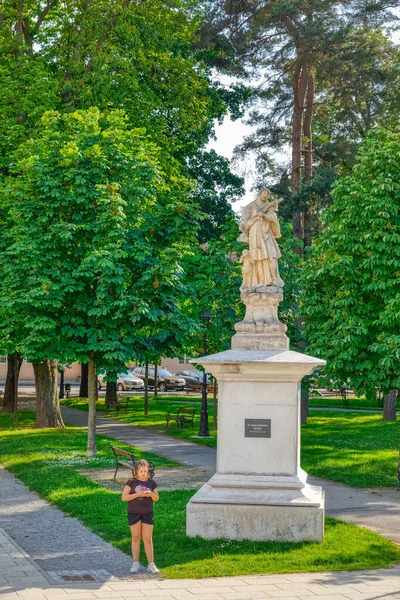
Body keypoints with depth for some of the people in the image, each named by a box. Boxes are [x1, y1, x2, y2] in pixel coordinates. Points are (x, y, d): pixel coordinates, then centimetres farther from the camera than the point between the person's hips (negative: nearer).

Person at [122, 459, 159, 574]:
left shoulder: (151, 482, 2)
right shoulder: (131, 482, -6)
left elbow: (156, 498, 6)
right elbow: (124, 497, -10)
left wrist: (151, 494, -16)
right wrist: (138, 494, -21)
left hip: (148, 513, 1)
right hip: (134, 513, -1)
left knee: (148, 539, 2)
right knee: (136, 538, 8)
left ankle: (151, 564, 7)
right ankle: (136, 563, 16)